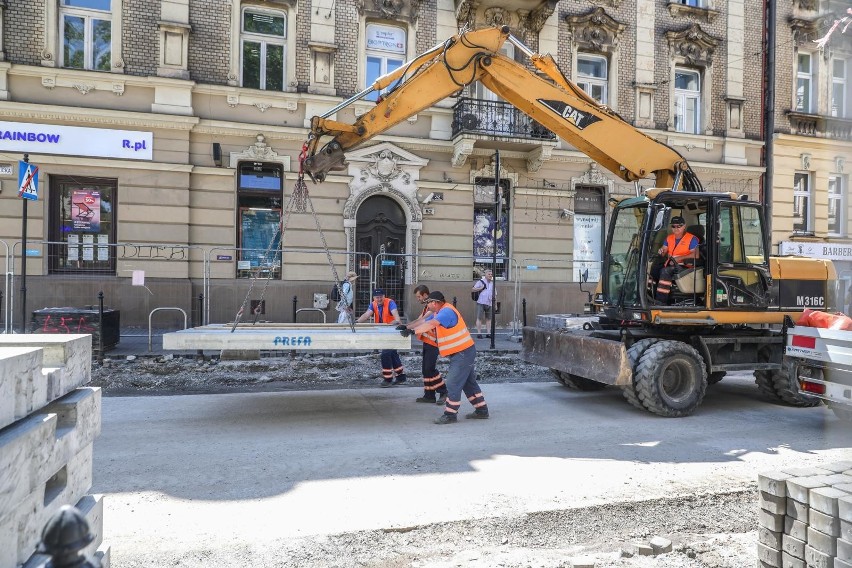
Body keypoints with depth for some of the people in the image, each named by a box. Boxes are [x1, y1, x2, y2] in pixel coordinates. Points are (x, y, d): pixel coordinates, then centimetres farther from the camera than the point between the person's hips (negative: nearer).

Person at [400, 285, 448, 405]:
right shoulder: (427, 306, 17)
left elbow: (423, 322, -24)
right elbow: (419, 320, 14)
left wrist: (407, 327, -26)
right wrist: (405, 325, 0)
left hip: (433, 342, -10)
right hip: (427, 342, 10)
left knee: (430, 368, -11)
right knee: (426, 369, 10)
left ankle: (443, 392, 2)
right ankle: (429, 395, 16)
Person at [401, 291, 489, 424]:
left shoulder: (447, 311, -20)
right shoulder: (438, 313, 11)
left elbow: (431, 324, -34)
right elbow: (424, 322, 14)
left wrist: (412, 331, -34)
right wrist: (408, 327, 2)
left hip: (463, 352, -11)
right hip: (462, 352, 11)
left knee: (453, 383, -6)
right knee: (468, 382, 17)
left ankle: (450, 414, 3)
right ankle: (481, 410, 26)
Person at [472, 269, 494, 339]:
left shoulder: (492, 283, 16)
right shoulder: (480, 281, 1)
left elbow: (494, 294, 20)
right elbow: (472, 290, -3)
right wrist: (481, 288, -11)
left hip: (489, 303, 5)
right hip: (481, 303, -5)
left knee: (488, 318, 6)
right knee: (479, 318, -4)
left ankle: (488, 333, 10)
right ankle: (479, 333, -2)